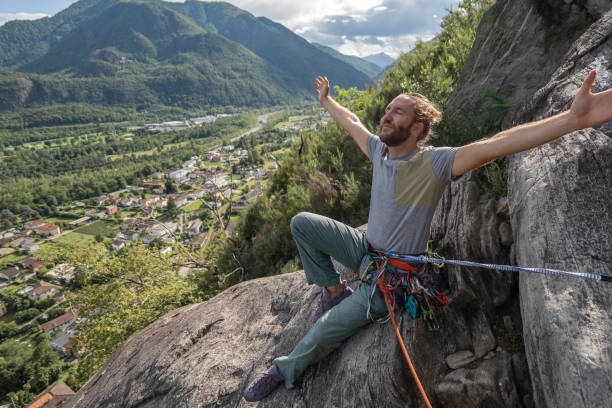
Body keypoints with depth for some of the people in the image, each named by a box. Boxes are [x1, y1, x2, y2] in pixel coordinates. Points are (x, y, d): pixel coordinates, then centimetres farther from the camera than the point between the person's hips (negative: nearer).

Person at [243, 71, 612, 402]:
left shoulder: (433, 162, -21)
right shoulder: (379, 150, -1)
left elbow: (494, 145, -36)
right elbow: (351, 122, 17)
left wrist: (574, 118, -49)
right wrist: (327, 100, 32)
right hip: (364, 249, 7)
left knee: (323, 334, -14)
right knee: (302, 223, -1)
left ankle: (286, 370, 22)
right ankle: (334, 291, 11)